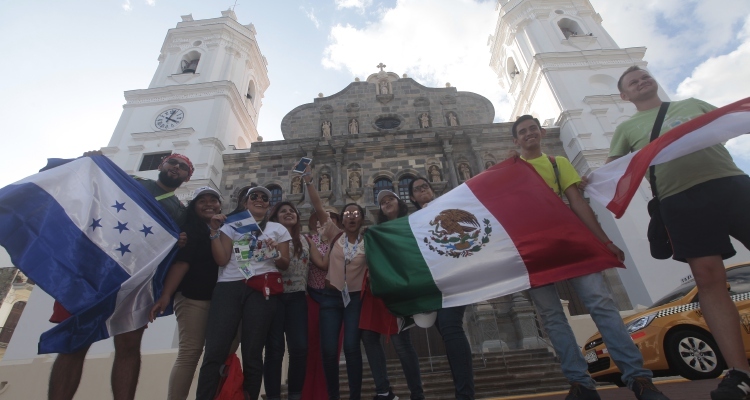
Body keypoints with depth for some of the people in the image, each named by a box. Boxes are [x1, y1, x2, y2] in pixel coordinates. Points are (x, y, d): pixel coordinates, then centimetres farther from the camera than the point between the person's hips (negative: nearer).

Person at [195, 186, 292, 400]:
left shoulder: (278, 229, 15)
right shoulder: (232, 226, 17)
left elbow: (285, 265, 11)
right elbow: (222, 260, 4)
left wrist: (276, 253, -9)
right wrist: (214, 231, 0)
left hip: (262, 290, 0)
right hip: (228, 287, 1)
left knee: (252, 353, 3)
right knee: (214, 351, -8)